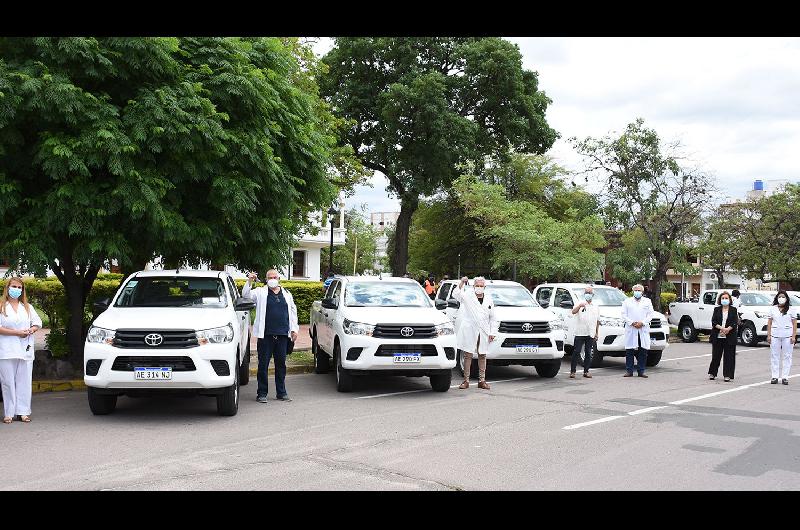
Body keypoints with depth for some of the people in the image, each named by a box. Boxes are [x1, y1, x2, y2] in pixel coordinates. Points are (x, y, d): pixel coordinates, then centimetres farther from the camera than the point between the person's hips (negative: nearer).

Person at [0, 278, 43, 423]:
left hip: (25, 350, 3)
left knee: (24, 381, 1)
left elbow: (38, 323, 17)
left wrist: (30, 330, -4)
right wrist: (17, 332, -14)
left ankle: (23, 412, 5)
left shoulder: (27, 307, 18)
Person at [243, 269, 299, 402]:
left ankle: (281, 392, 17)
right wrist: (249, 282, -21)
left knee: (281, 364, 8)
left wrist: (294, 329, 12)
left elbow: (293, 312, 19)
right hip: (265, 335, -3)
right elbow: (246, 295, -7)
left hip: (282, 334, 3)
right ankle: (262, 393, 7)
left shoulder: (286, 294, 16)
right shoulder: (260, 292, 6)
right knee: (263, 364, 0)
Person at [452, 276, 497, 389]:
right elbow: (456, 295, -17)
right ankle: (466, 380, 5)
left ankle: (482, 380, 15)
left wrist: (492, 332, 5)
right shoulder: (468, 296, 2)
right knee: (468, 356, 0)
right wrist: (462, 283, -31)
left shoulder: (489, 300, 11)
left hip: (483, 333, 3)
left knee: (482, 356, 8)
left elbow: (492, 318, 13)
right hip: (469, 332, -3)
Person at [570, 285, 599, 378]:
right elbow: (573, 312, -16)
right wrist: (579, 306, -35)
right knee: (576, 352, -5)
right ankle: (572, 371, -2)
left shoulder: (596, 308, 16)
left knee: (588, 353, 7)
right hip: (580, 333, -4)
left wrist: (597, 334, 12)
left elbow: (598, 322, 18)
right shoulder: (580, 304, 4)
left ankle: (586, 371, 14)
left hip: (591, 334, 4)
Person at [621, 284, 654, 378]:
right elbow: (624, 314, 5)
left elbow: (650, 314, 7)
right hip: (631, 330, -1)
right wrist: (632, 323, -9)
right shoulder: (627, 301, 14)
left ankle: (641, 371, 5)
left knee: (643, 351, -1)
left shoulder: (647, 301, 16)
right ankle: (629, 371, 2)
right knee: (629, 351, -3)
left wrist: (642, 323, -8)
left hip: (644, 329, 1)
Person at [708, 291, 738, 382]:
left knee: (728, 356, 1)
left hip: (729, 337, -1)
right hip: (717, 337, 1)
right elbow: (713, 321, 0)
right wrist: (721, 328, -16)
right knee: (716, 355, 4)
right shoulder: (717, 309, 9)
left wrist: (728, 329, -18)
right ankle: (712, 373, 17)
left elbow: (735, 323, -3)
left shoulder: (734, 310, 6)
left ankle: (727, 375, 7)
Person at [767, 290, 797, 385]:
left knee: (787, 356, 1)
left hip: (787, 336, -1)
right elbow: (769, 323, 7)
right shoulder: (773, 309, 7)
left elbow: (794, 324, 2)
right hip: (775, 335, 1)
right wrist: (768, 335, 1)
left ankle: (785, 377, 6)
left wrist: (793, 336, -5)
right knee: (775, 356, 4)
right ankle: (775, 377, 8)